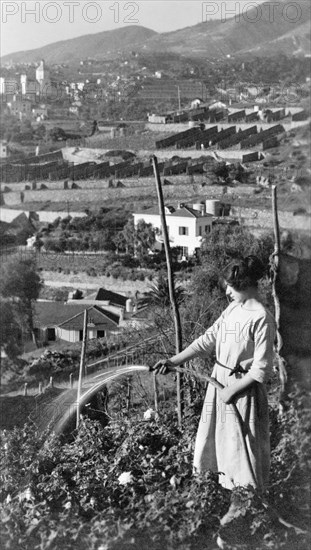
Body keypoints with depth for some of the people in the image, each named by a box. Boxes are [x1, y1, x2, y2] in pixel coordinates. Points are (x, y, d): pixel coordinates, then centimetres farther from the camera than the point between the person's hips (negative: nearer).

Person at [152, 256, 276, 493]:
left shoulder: (262, 319, -19)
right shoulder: (233, 309, 5)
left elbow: (261, 369, -19)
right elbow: (208, 339, 7)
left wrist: (233, 390, -16)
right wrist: (174, 361, 2)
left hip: (243, 389, -8)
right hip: (219, 381, 8)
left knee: (242, 446, 3)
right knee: (219, 439, 17)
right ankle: (226, 487, 34)